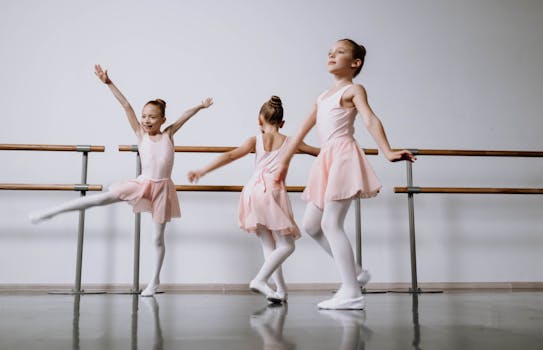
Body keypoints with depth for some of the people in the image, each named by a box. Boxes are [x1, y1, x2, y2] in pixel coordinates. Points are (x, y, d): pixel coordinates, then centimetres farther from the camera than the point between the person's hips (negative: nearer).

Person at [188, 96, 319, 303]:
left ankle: (280, 289, 11)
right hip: (274, 192, -3)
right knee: (286, 245, 4)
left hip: (254, 191, 3)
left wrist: (201, 172, -1)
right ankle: (260, 279, -11)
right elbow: (320, 153, 26)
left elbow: (229, 156, -1)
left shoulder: (255, 140, 12)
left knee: (268, 246, 13)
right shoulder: (290, 142, 12)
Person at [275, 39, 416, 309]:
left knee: (331, 224, -13)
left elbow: (371, 120, -16)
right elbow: (302, 131, 24)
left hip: (343, 157, -8)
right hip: (327, 160, 8)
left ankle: (351, 293, -8)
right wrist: (284, 161, 25)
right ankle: (354, 272, 17)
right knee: (311, 225, 8)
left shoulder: (353, 90, 0)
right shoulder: (322, 97, 22)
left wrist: (388, 152, -30)